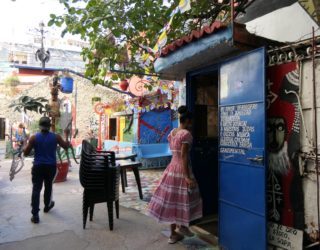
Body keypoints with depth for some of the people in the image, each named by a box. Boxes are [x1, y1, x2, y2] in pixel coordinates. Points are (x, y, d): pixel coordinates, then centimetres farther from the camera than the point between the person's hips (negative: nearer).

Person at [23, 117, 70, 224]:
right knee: (48, 186, 22)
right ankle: (47, 206, 41)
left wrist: (25, 145, 15)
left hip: (38, 167, -1)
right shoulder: (56, 137, -6)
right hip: (51, 167, 2)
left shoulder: (34, 138, -8)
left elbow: (26, 153, -4)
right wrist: (66, 135, 20)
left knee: (36, 189, 0)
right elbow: (66, 146, 8)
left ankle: (35, 215, -3)